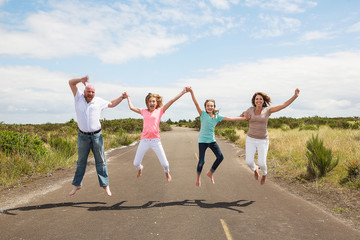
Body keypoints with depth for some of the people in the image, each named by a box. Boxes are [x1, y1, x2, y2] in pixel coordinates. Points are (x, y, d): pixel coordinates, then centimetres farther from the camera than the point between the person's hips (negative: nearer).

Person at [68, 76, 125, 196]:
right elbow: (71, 82, -1)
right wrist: (81, 80, -19)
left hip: (96, 135, 0)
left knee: (100, 161, 3)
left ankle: (105, 184, 10)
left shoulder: (99, 101, 5)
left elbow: (112, 104, 21)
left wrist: (122, 97, 10)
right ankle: (77, 185, 23)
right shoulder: (79, 98, 2)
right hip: (83, 136, 0)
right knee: (81, 161, 11)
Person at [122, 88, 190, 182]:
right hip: (144, 140, 2)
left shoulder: (160, 110, 6)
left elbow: (172, 101, 2)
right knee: (136, 163, 3)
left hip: (155, 140, -2)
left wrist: (183, 92, 1)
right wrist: (128, 97, 30)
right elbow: (131, 107, 20)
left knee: (164, 164, -4)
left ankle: (167, 172, 33)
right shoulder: (144, 111, 11)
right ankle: (140, 168, 41)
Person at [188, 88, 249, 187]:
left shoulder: (217, 116, 3)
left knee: (220, 157, -2)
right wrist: (192, 92, -29)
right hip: (202, 140, -4)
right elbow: (196, 103, -19)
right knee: (201, 161, -8)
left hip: (212, 140, 4)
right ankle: (198, 177, 21)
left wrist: (243, 118, 2)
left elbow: (230, 118, 4)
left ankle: (210, 173, 21)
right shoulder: (203, 114, -8)